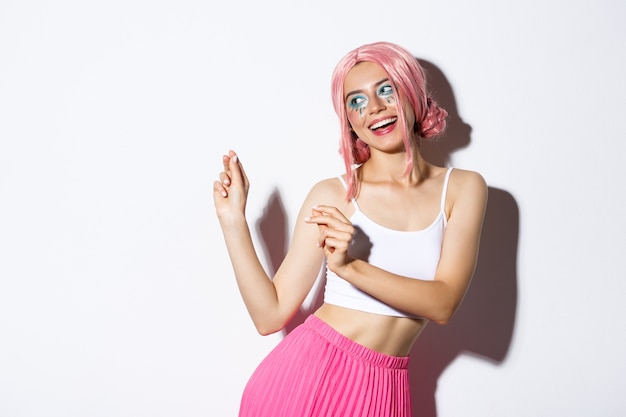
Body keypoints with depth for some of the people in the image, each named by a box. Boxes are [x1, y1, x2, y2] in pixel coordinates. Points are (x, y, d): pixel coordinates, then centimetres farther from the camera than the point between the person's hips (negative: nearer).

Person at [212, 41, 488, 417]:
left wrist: (351, 267, -23)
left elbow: (443, 304, -11)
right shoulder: (331, 196, -4)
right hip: (307, 372, -1)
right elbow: (271, 315, -4)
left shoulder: (463, 188, -1)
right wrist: (234, 221, -11)